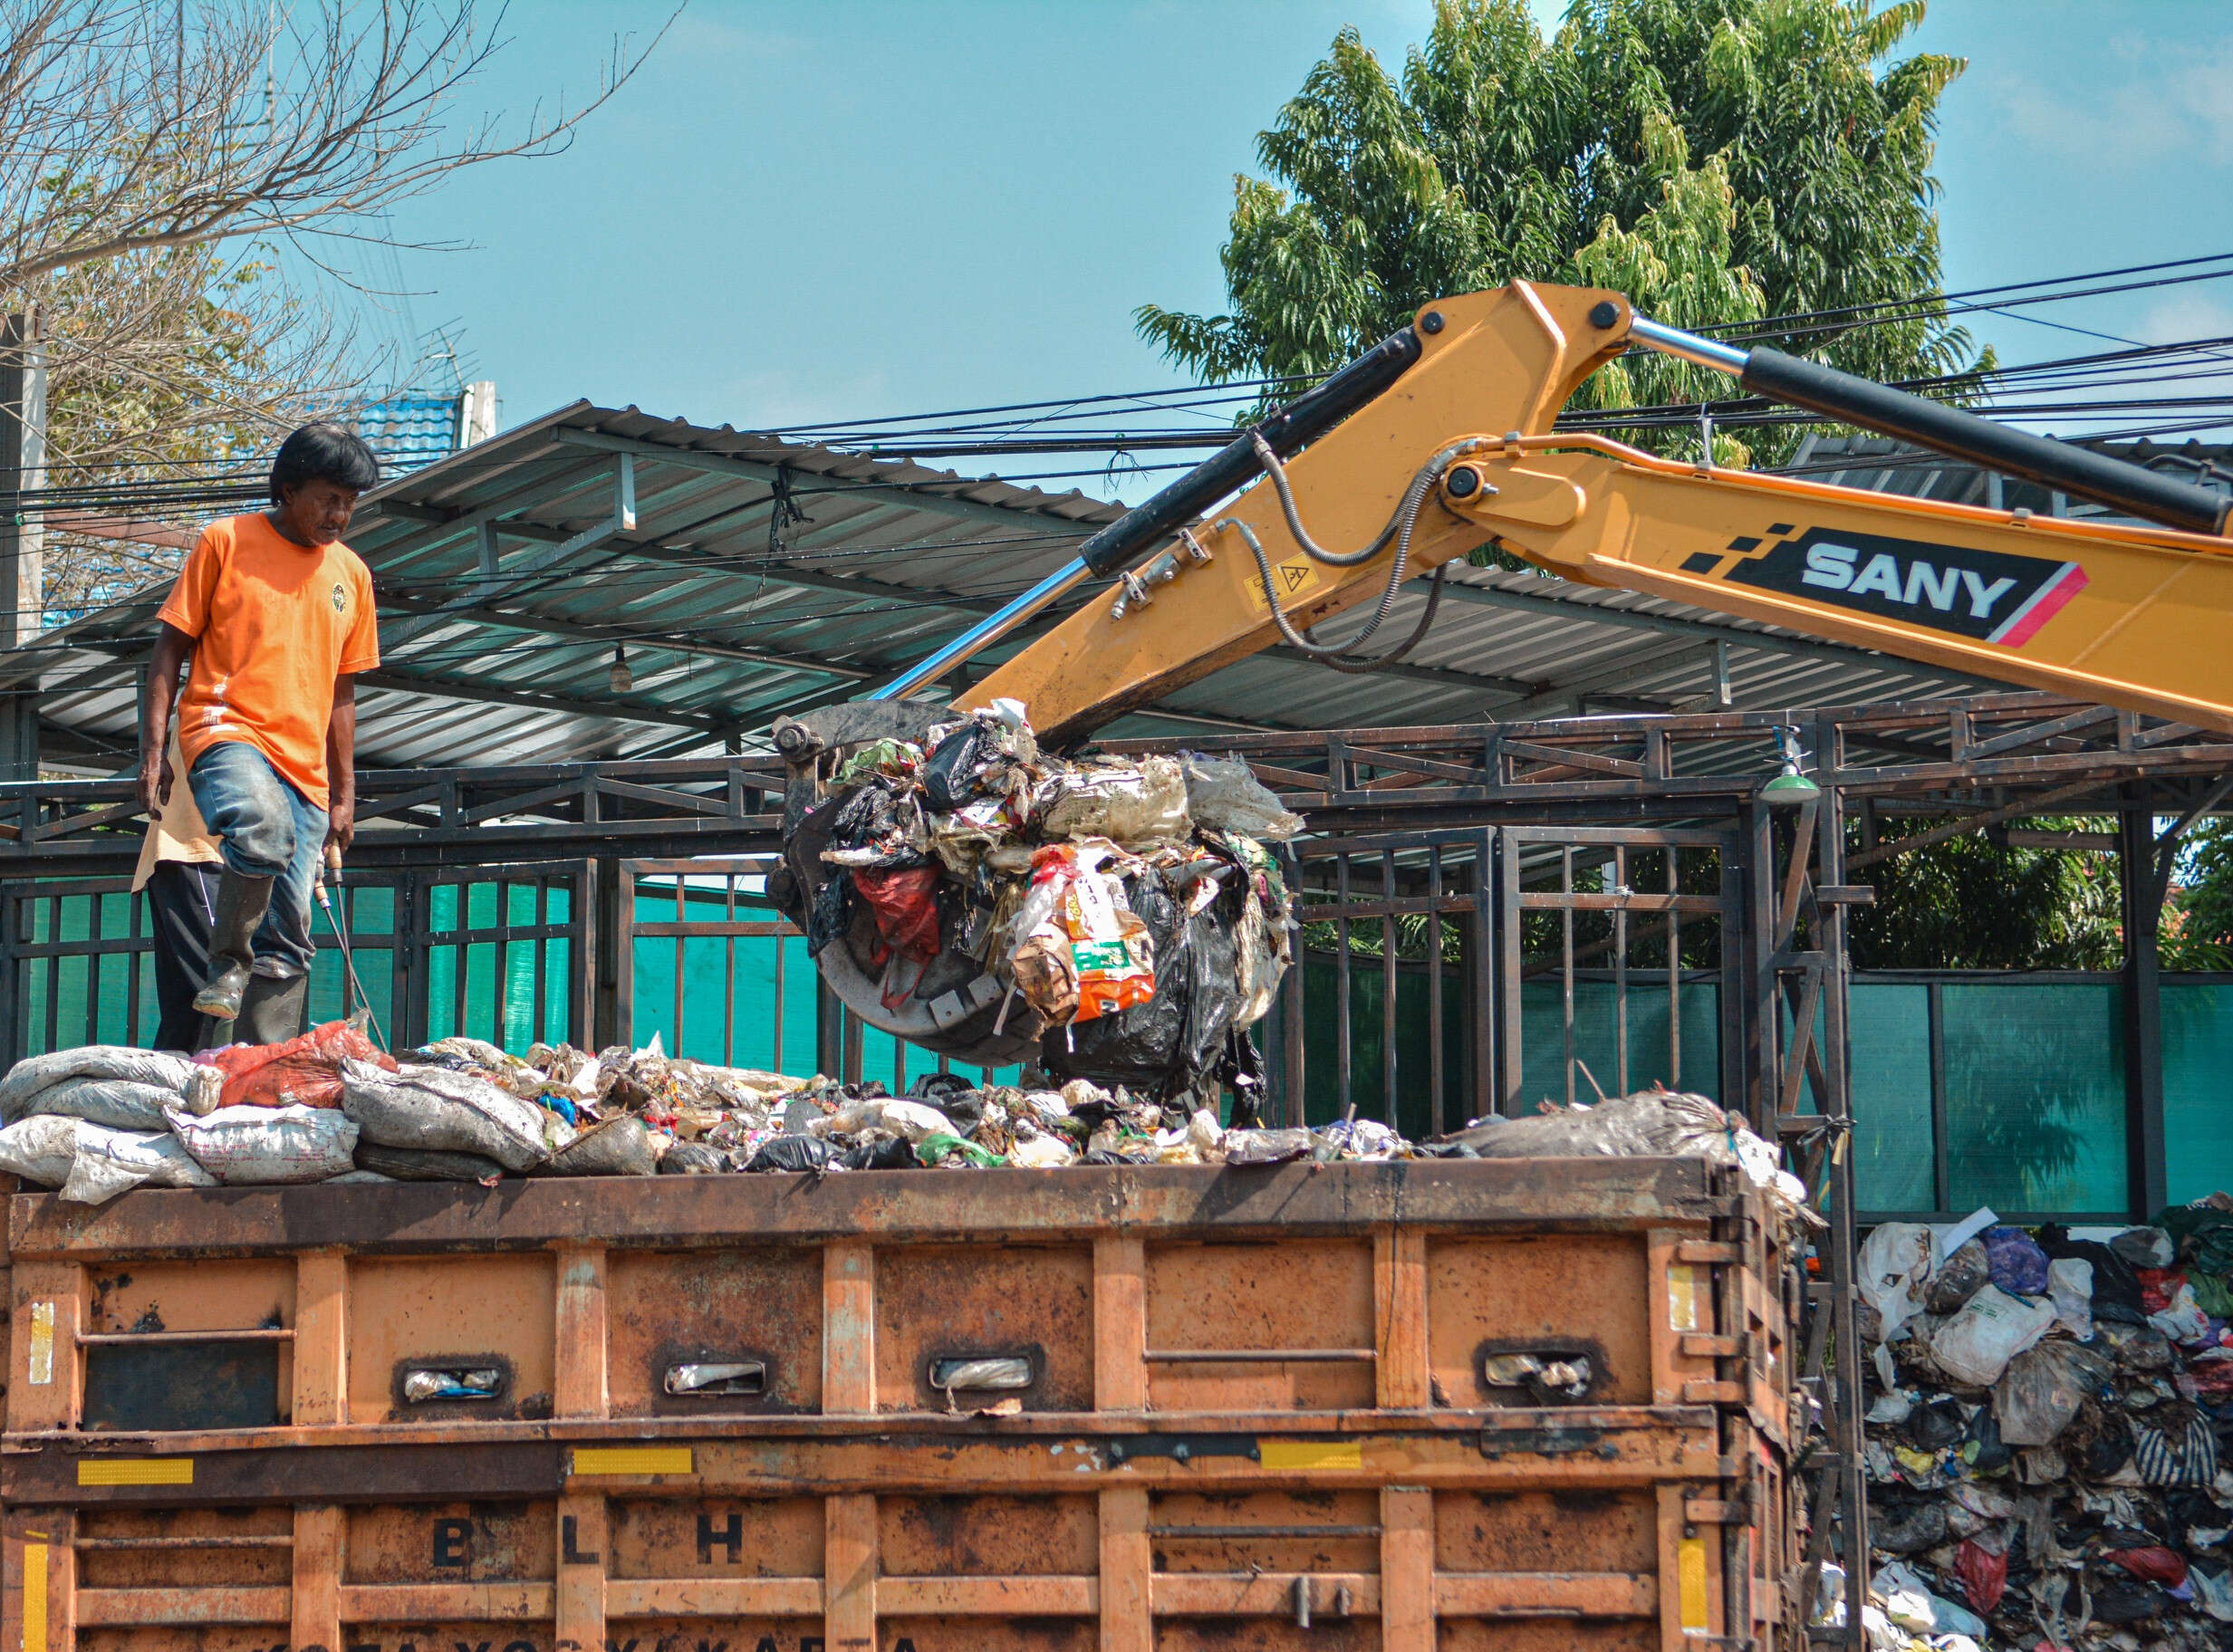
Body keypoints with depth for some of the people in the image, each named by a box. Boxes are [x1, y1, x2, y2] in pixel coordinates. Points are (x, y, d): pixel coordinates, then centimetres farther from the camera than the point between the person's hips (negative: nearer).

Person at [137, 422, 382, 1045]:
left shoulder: (351, 573, 18)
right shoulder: (227, 542, 4)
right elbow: (171, 647, 4)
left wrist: (345, 794, 18)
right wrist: (153, 749, -6)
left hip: (304, 762, 5)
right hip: (226, 731, -5)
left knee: (288, 936, -2)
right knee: (265, 828, -38)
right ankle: (228, 963, -20)